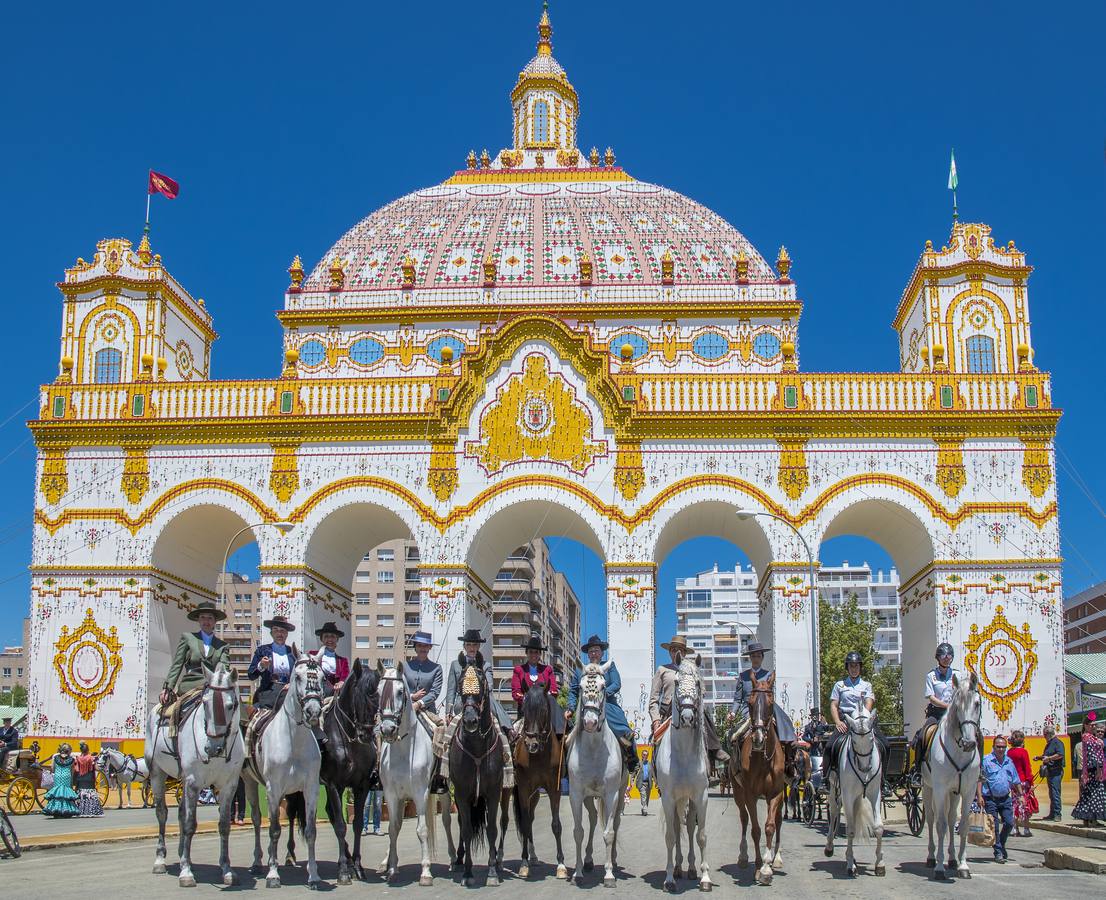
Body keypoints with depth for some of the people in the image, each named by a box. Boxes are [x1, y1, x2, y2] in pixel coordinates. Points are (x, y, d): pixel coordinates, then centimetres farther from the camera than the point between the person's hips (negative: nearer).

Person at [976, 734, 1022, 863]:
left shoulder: (1009, 761, 10)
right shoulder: (986, 760, -6)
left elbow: (1016, 781, 18)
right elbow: (979, 779, -8)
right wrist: (979, 796, -16)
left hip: (1005, 798, 4)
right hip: (990, 799, -4)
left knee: (1009, 823, 0)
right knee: (994, 826, -2)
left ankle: (1001, 844, 25)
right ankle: (998, 852, 7)